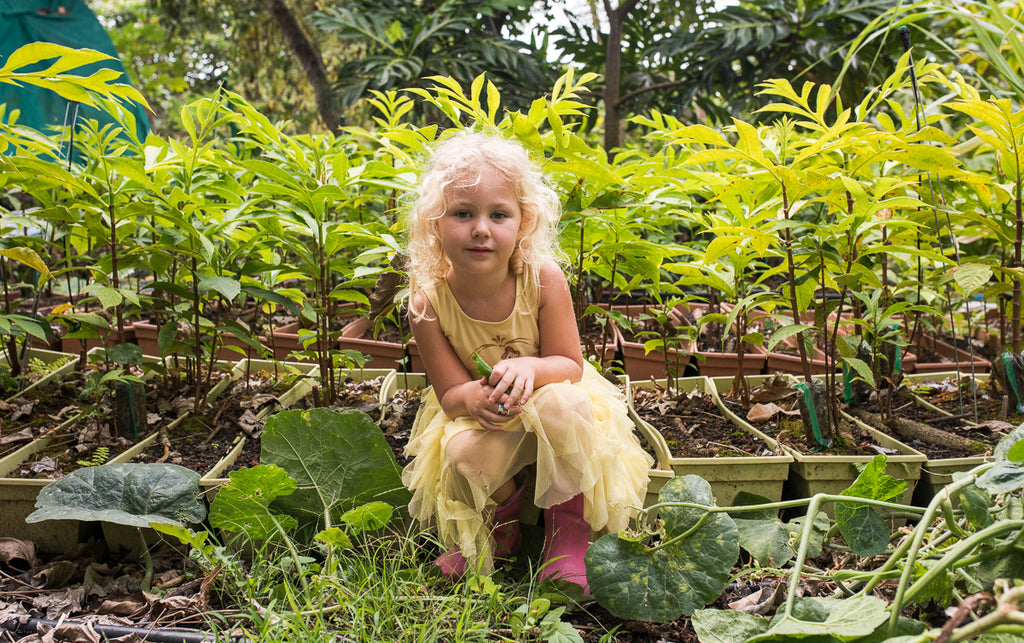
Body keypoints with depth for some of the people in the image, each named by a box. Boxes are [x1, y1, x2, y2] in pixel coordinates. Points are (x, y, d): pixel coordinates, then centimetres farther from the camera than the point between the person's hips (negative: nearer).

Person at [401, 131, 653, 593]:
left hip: (546, 396, -1)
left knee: (561, 403, -35)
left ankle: (568, 529, -11)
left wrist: (529, 368, -38)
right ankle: (500, 528, 7)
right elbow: (450, 393, -14)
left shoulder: (543, 278, -21)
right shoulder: (427, 302, -20)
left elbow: (570, 364, -14)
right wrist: (475, 397, -40)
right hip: (476, 415, 1)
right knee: (464, 454, -31)